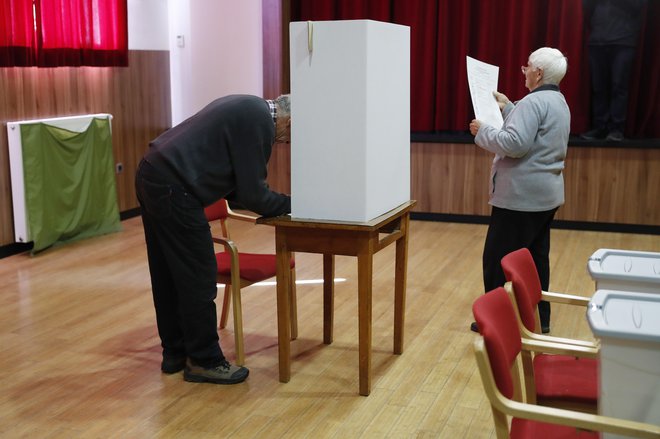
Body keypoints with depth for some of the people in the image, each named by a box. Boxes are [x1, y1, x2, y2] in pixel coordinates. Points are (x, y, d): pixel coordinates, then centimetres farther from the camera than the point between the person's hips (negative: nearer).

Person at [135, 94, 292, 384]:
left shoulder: (247, 108, 19)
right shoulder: (260, 120, -12)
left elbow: (235, 182, 23)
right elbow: (252, 194, -11)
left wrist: (277, 203, 16)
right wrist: (289, 204, 4)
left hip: (151, 174, 11)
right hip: (173, 189, -11)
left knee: (168, 276, 17)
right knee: (198, 279, 0)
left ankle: (175, 352, 29)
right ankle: (204, 361, 11)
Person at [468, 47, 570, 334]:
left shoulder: (534, 102, -18)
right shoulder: (558, 102, 15)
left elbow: (514, 144, -27)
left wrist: (482, 131, -13)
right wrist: (508, 108, 24)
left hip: (521, 197, -10)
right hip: (544, 194, 10)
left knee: (499, 260, -1)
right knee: (536, 258, 15)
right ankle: (539, 317, 23)